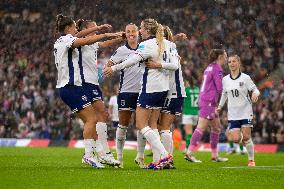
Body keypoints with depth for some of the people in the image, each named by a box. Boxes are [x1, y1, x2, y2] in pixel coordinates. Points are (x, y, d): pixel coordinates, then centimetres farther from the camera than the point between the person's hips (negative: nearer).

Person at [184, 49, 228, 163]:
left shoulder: (209, 67, 17)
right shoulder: (217, 68, -10)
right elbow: (219, 88, -15)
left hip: (203, 99, 10)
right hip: (209, 101, -10)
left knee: (217, 127, 13)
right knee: (201, 127, -12)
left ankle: (214, 155, 15)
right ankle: (189, 153, -15)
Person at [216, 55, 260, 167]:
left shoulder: (245, 78, -4)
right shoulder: (225, 80, 6)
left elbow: (255, 90, -3)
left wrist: (255, 94, -25)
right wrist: (220, 106, 14)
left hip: (246, 112, -3)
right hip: (232, 114, 3)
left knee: (246, 137, -9)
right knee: (236, 139, -9)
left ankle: (251, 159, 8)